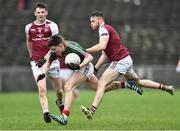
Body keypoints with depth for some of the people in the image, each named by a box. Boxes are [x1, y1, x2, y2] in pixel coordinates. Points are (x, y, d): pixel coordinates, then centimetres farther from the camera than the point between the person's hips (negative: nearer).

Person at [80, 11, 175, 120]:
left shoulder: (104, 29, -10)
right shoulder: (105, 30, 21)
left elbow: (102, 46, -29)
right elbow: (104, 55, 23)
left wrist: (85, 51, -27)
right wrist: (95, 69, 17)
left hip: (120, 61, -10)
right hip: (126, 59, 10)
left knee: (102, 83, -18)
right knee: (137, 82, 26)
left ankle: (92, 110, -29)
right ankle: (164, 87, 33)